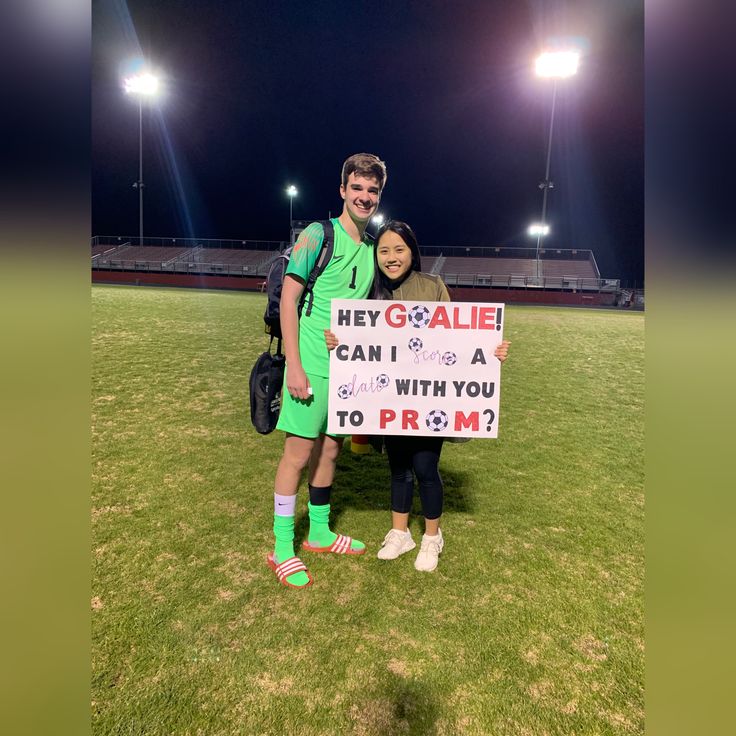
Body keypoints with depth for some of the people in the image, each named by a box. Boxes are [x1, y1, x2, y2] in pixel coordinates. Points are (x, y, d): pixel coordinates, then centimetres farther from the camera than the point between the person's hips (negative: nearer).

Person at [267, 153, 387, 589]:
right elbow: (288, 298, -11)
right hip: (313, 365, -6)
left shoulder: (373, 247, 12)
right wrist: (294, 366, -16)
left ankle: (319, 533, 32)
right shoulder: (318, 235, -8)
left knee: (330, 450, 15)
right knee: (299, 453, 0)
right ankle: (282, 549, 15)